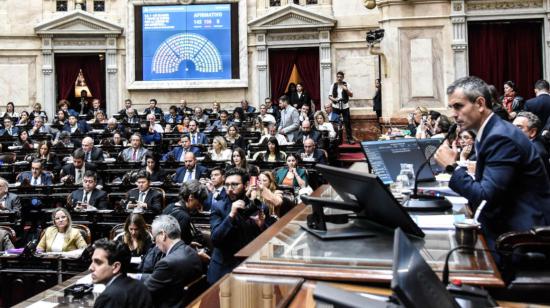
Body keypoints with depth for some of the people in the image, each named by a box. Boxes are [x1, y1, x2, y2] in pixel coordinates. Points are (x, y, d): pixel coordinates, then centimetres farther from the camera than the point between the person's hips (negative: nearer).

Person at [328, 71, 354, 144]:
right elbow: (329, 96, 6)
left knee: (347, 122, -2)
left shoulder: (346, 85, 2)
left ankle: (350, 138, 4)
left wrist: (346, 90, -17)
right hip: (336, 106, 1)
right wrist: (333, 99, -15)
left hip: (345, 106, -1)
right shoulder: (333, 85, 4)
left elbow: (351, 95, 1)